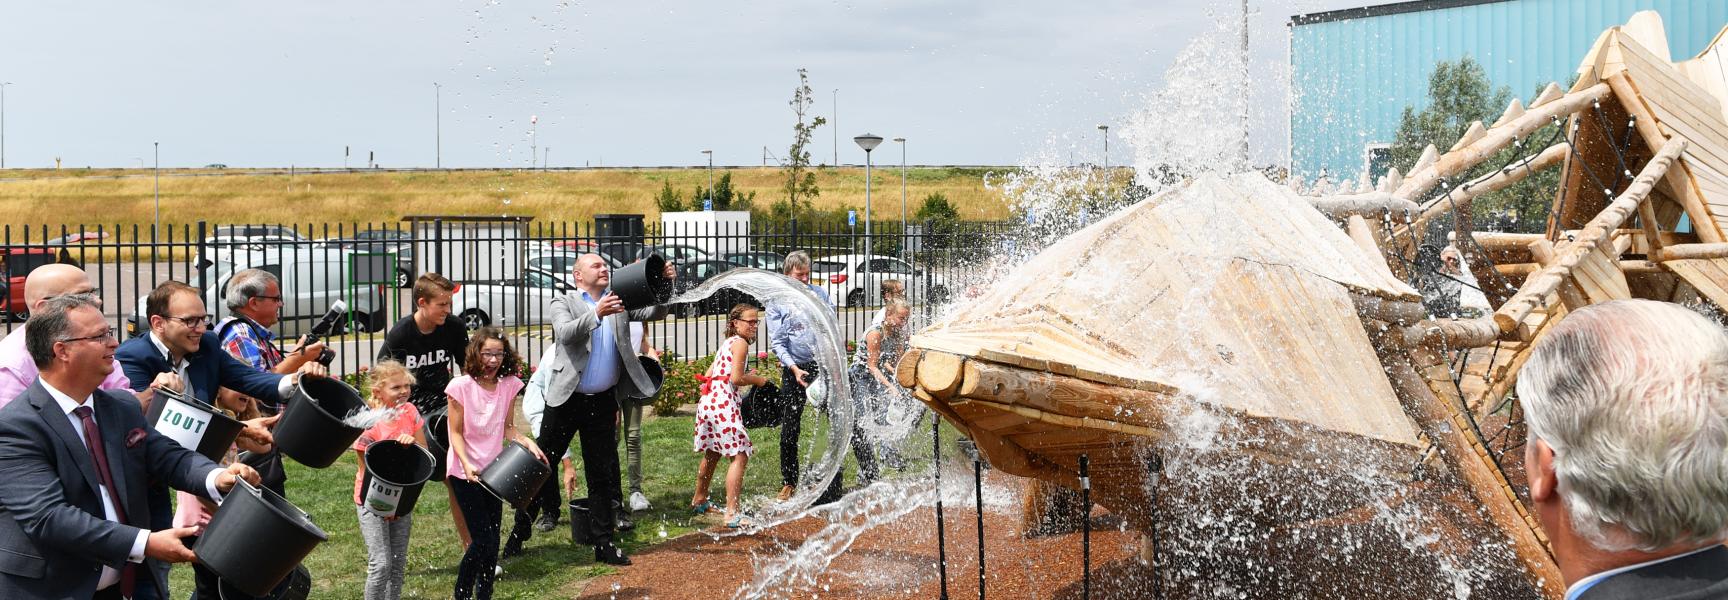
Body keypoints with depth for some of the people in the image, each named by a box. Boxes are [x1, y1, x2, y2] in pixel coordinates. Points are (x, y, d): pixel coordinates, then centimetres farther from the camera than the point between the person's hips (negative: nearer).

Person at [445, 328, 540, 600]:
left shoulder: (509, 385, -1)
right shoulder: (461, 386, -13)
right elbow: (456, 434, -10)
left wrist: (527, 442, -9)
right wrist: (467, 464, -22)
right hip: (465, 474, -5)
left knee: (492, 540, 8)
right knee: (482, 540, -9)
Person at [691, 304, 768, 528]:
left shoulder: (727, 343, 20)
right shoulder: (740, 343, -6)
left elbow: (708, 374, 21)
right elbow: (736, 378, -15)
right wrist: (758, 380, 1)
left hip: (708, 400, 10)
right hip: (724, 402, -10)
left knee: (712, 453, 25)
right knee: (740, 456, -8)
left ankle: (699, 500, 40)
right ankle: (732, 513, -13)